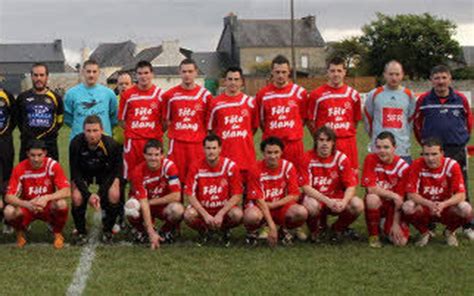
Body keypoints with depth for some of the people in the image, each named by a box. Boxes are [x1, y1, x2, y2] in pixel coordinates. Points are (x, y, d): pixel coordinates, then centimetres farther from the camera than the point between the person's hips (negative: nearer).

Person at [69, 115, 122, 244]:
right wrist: (88, 195, -30)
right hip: (82, 173, 0)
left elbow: (113, 172, -19)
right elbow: (75, 173, -20)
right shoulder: (76, 144, -29)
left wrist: (100, 194, -28)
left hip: (104, 172, 0)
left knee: (114, 196, -24)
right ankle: (80, 232, 1)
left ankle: (107, 230, 1)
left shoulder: (111, 145, -29)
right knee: (77, 198, -25)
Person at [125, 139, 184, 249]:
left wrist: (151, 201, -19)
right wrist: (151, 233, -34)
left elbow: (176, 196, -22)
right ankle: (142, 231, 1)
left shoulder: (169, 166, -19)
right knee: (130, 207, -33)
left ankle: (166, 231, 0)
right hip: (146, 207, 0)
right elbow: (143, 203, -26)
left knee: (177, 209, -35)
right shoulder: (138, 172, -20)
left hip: (165, 207, 0)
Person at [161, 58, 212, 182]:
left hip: (197, 143, 0)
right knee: (176, 178, 0)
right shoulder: (170, 95, 6)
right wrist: (174, 131, 3)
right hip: (177, 143, 1)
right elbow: (166, 120, 13)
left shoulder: (205, 95, 4)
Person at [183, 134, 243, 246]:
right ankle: (204, 231, 5)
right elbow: (190, 195, -10)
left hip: (224, 208, 0)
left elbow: (237, 195, -10)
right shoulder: (196, 167, -10)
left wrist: (220, 214, -20)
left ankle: (225, 230, 6)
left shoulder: (230, 166, -12)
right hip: (202, 208, 0)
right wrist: (205, 215, -21)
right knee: (188, 215, -31)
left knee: (237, 214, -32)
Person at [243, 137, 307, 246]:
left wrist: (272, 205, -16)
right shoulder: (256, 169, -13)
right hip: (260, 206, -2)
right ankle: (251, 232, 1)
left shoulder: (288, 167, -7)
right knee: (251, 216, -39)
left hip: (281, 206, 2)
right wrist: (271, 225, -23)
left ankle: (284, 229, 6)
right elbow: (259, 200, -16)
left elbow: (294, 196, -6)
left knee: (301, 212, -30)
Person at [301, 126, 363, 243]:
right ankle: (314, 231, -1)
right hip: (315, 198, -2)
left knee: (358, 205, -25)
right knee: (311, 205, -38)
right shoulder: (308, 158, -11)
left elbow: (351, 186, -9)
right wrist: (327, 201, -29)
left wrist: (343, 202, -31)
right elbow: (306, 187, -16)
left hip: (337, 198, 2)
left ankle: (337, 229, 6)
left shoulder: (341, 158, -6)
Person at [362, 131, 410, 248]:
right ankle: (373, 235, -12)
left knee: (401, 241, -19)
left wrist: (396, 223, -15)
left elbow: (400, 198, -12)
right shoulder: (371, 159, -11)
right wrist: (394, 195, -18)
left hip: (393, 206, 1)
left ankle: (388, 229, 20)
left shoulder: (403, 167, -11)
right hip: (377, 203, 0)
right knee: (372, 198, -38)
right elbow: (371, 189, -17)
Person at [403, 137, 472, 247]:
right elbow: (411, 194, -18)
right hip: (424, 207, 0)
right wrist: (429, 204, -36)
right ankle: (424, 233, 1)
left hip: (445, 207, 0)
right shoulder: (417, 165, -16)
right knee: (407, 207, -33)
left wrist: (443, 204, -37)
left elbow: (461, 195, -19)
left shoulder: (452, 165, -15)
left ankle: (450, 231, 5)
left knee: (466, 210, -30)